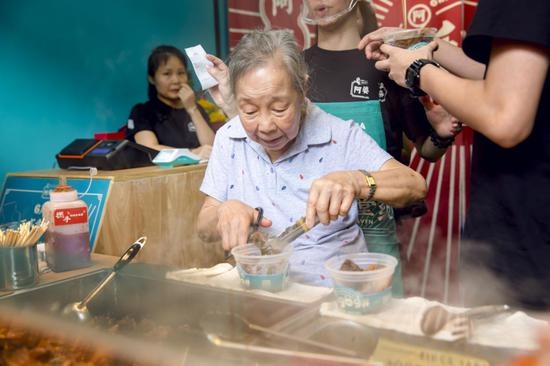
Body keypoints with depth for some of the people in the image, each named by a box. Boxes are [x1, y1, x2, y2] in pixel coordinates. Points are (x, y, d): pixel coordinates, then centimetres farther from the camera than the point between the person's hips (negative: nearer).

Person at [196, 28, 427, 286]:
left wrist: (355, 181, -33)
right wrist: (224, 211, -19)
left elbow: (415, 185, -15)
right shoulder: (228, 139, 0)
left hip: (334, 291, -1)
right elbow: (204, 230, 4)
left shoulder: (341, 136, -9)